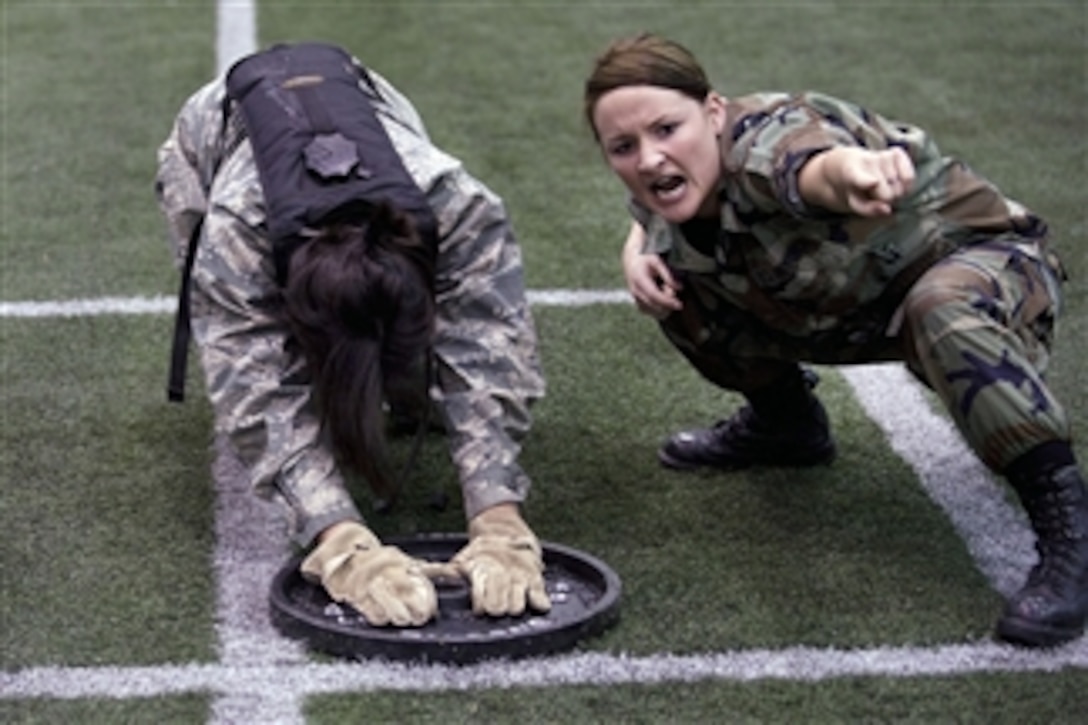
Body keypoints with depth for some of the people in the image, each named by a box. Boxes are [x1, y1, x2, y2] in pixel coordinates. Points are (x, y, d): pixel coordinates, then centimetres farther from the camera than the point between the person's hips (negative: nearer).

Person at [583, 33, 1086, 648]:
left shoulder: (765, 138, -34)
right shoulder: (676, 193, -11)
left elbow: (811, 164, -61)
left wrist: (849, 170, -84)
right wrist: (638, 251, -7)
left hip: (986, 257, -8)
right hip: (861, 309, 8)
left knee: (943, 310, -42)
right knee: (676, 280, 0)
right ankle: (786, 424, 23)